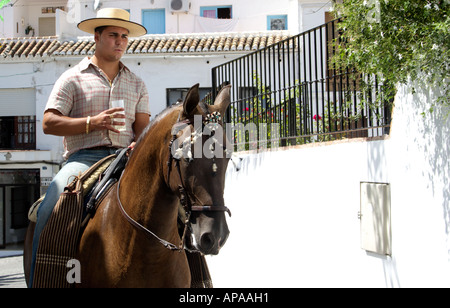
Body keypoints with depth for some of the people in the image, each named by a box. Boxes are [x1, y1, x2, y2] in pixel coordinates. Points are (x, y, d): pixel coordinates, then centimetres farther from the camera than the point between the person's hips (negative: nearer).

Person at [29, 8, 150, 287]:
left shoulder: (136, 84, 21)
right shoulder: (73, 79, 10)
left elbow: (143, 126, 12)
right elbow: (49, 123, 0)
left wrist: (138, 144, -12)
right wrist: (92, 122, -13)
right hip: (83, 157, -3)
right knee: (48, 213, -25)